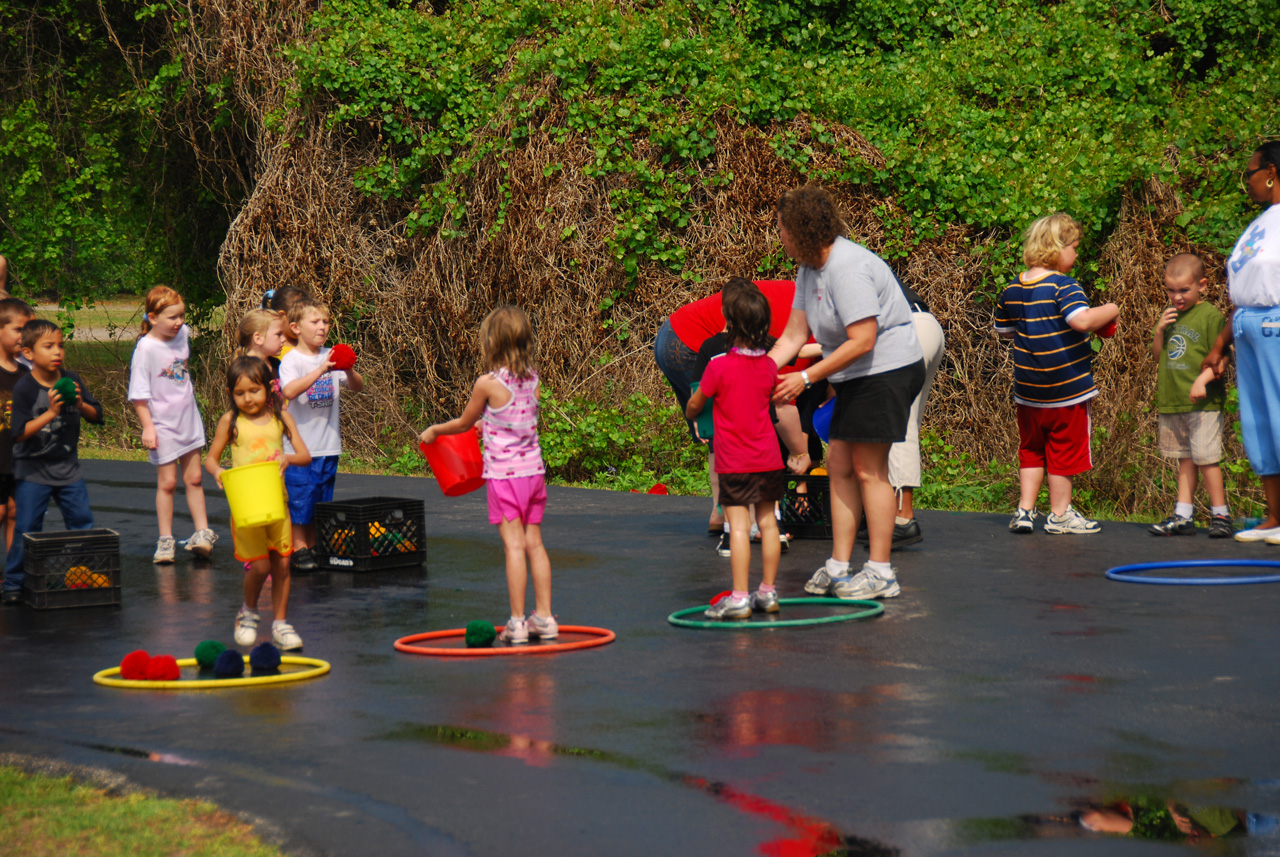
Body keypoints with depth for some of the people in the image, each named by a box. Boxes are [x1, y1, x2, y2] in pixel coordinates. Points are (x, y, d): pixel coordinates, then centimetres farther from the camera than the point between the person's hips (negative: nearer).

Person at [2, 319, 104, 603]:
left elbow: (97, 416, 5)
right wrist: (50, 413, -28)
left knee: (82, 523, 6)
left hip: (68, 468, 4)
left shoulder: (71, 381, 0)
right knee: (27, 529, -3)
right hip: (32, 472, -4)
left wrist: (81, 405, -15)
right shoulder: (24, 388, -14)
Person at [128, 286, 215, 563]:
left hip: (189, 420, 5)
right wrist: (147, 427, -18)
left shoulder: (183, 335, 0)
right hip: (163, 425, -5)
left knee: (194, 478, 9)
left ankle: (202, 531, 14)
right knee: (167, 482, 2)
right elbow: (139, 394, -16)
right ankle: (165, 540, 11)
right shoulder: (146, 348, -18)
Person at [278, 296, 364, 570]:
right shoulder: (292, 360, -7)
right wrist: (320, 370, -30)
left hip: (328, 444, 5)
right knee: (300, 498, -4)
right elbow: (289, 391, -24)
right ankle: (299, 549, 5)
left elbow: (358, 387, 5)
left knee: (322, 500, 11)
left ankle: (314, 546, 21)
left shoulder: (331, 357, 8)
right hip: (300, 443, -5)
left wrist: (349, 372, -17)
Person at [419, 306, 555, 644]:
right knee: (534, 543, 11)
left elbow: (464, 423, 4)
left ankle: (517, 622, -5)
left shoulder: (488, 383, -11)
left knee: (514, 545, -6)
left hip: (504, 473, -5)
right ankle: (544, 616, 13)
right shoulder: (532, 378, 4)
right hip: (534, 470, 5)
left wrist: (433, 431, 21)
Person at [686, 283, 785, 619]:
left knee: (738, 525, -6)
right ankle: (768, 592, 18)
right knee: (767, 521, 11)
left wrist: (691, 414, 22)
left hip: (734, 461, -5)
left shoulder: (719, 367, -14)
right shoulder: (769, 366, 1)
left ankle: (739, 597, -9)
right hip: (768, 456, 5)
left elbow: (694, 406, 0)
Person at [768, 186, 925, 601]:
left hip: (888, 368, -10)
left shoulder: (847, 268, -22)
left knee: (869, 469, -7)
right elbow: (793, 335, 9)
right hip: (857, 375, 10)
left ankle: (880, 571, -1)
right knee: (839, 463, 7)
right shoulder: (809, 268, 8)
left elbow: (862, 341, -25)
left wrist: (806, 378, -22)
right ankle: (838, 566, 11)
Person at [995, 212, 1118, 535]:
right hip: (1067, 390, -6)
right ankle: (1060, 515, 17)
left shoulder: (1012, 290, 5)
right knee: (1064, 450, 8)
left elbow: (1003, 329, 17)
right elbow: (1082, 319, -32)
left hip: (1028, 392, 6)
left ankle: (1025, 510, 15)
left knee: (1032, 448, 19)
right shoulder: (1063, 286, -17)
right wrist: (1110, 311, -15)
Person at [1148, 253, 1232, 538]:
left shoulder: (1210, 316, -7)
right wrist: (1159, 330, 0)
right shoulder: (1170, 315, 13)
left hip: (1203, 402, -7)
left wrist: (1203, 379, -24)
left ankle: (1220, 515, -1)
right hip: (1172, 402, 7)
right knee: (1185, 458, 11)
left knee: (1206, 458, -8)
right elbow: (1158, 355, 18)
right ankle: (1183, 516, 13)